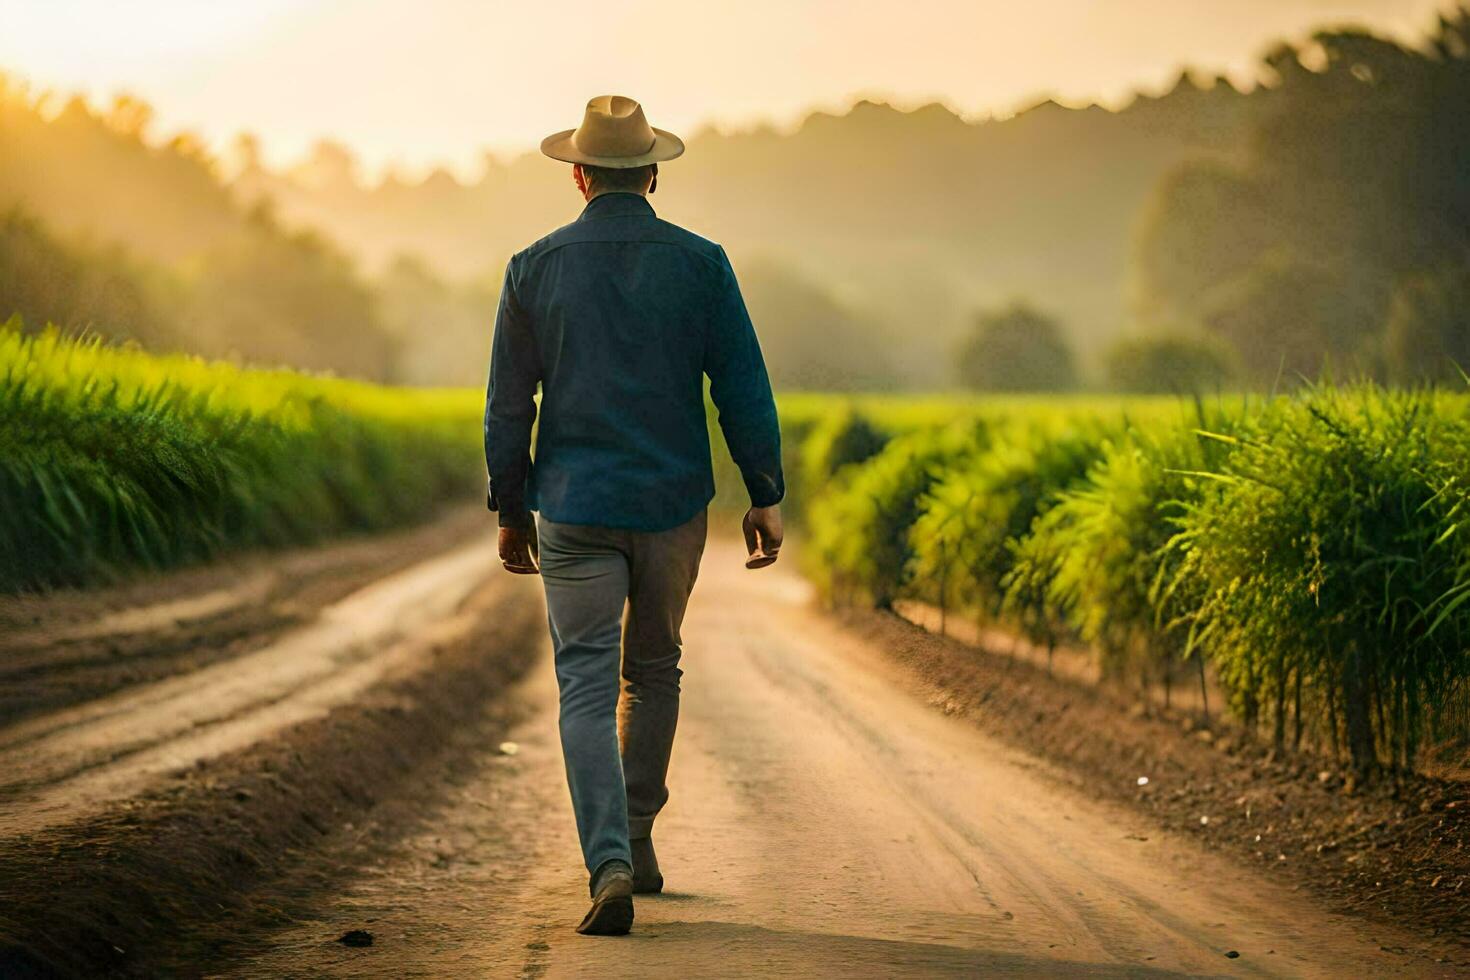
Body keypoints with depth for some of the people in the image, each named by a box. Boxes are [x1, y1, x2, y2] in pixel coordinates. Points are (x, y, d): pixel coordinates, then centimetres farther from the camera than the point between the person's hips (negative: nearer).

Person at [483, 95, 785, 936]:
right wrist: (765, 498, 4)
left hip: (575, 510, -1)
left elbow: (508, 404, 2)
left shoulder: (535, 269, -1)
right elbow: (745, 391, -4)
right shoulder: (700, 264, -2)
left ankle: (612, 869, -19)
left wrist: (512, 510, 12)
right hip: (673, 505, 1)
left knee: (588, 687, -2)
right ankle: (635, 844, 29)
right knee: (653, 672, 20)